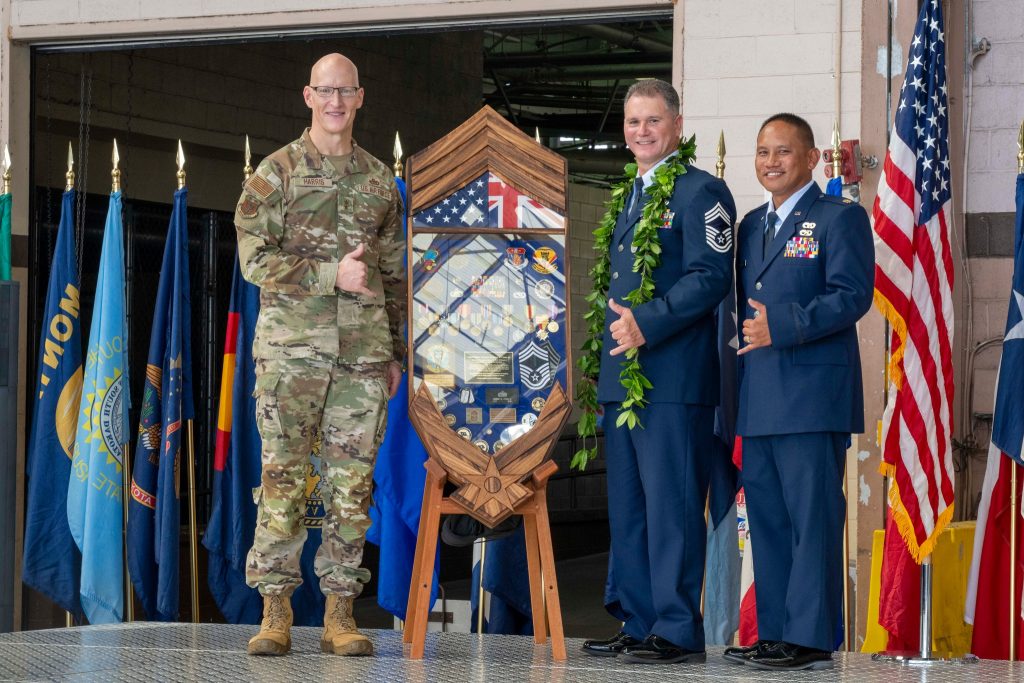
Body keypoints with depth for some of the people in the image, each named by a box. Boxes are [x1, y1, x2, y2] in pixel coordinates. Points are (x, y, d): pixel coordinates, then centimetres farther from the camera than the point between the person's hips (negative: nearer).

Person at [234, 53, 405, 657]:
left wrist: (396, 352, 15)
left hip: (363, 353, 3)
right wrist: (331, 274, -15)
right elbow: (256, 258, -6)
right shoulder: (277, 172, 2)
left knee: (352, 482, 2)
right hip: (291, 349, -3)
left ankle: (340, 613, 7)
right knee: (283, 477, -3)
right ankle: (276, 612, 3)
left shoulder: (380, 181, 13)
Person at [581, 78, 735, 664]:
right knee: (628, 507, 11)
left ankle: (678, 630, -5)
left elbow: (711, 276, -15)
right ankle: (639, 624, 17)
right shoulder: (631, 197, 21)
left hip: (673, 375, -9)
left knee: (672, 503, -8)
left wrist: (649, 324, -22)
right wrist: (610, 347, 18)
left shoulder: (701, 191, -5)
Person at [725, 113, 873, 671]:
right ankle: (774, 634, 15)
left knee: (812, 516, -7)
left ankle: (810, 637, -6)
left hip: (812, 394, -8)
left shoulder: (841, 218, -1)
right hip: (758, 399, 8)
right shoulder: (751, 225, 21)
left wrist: (782, 326, -22)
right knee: (766, 517, 9)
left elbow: (852, 295, -12)